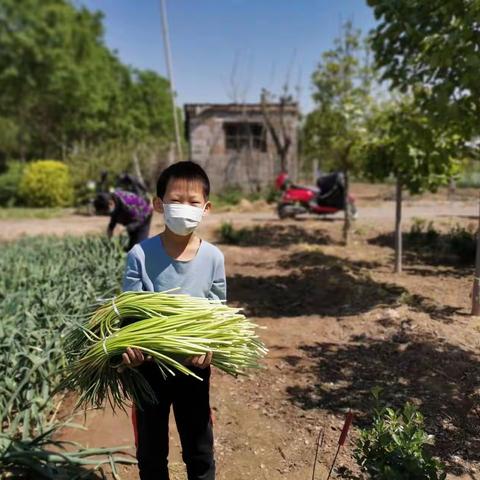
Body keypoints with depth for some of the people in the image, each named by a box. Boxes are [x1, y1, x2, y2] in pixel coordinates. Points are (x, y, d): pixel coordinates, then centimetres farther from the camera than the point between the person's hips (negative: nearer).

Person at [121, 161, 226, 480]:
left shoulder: (213, 257, -10)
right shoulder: (140, 255, -14)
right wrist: (130, 346, -29)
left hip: (194, 367, 1)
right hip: (149, 365, 0)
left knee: (199, 447, 19)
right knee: (150, 448, 20)